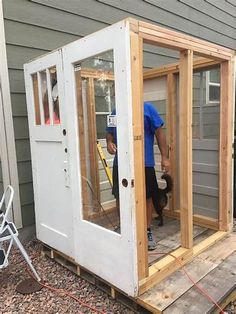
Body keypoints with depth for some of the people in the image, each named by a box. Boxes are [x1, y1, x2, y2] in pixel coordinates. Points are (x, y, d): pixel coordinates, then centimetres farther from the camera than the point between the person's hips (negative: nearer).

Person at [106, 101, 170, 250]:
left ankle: (148, 231, 28)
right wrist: (109, 142, -5)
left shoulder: (147, 108, -4)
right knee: (120, 197, 12)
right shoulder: (115, 111, 8)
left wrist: (165, 157, -8)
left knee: (147, 197, 9)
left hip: (144, 163, -3)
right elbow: (110, 133, 18)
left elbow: (160, 133, -4)